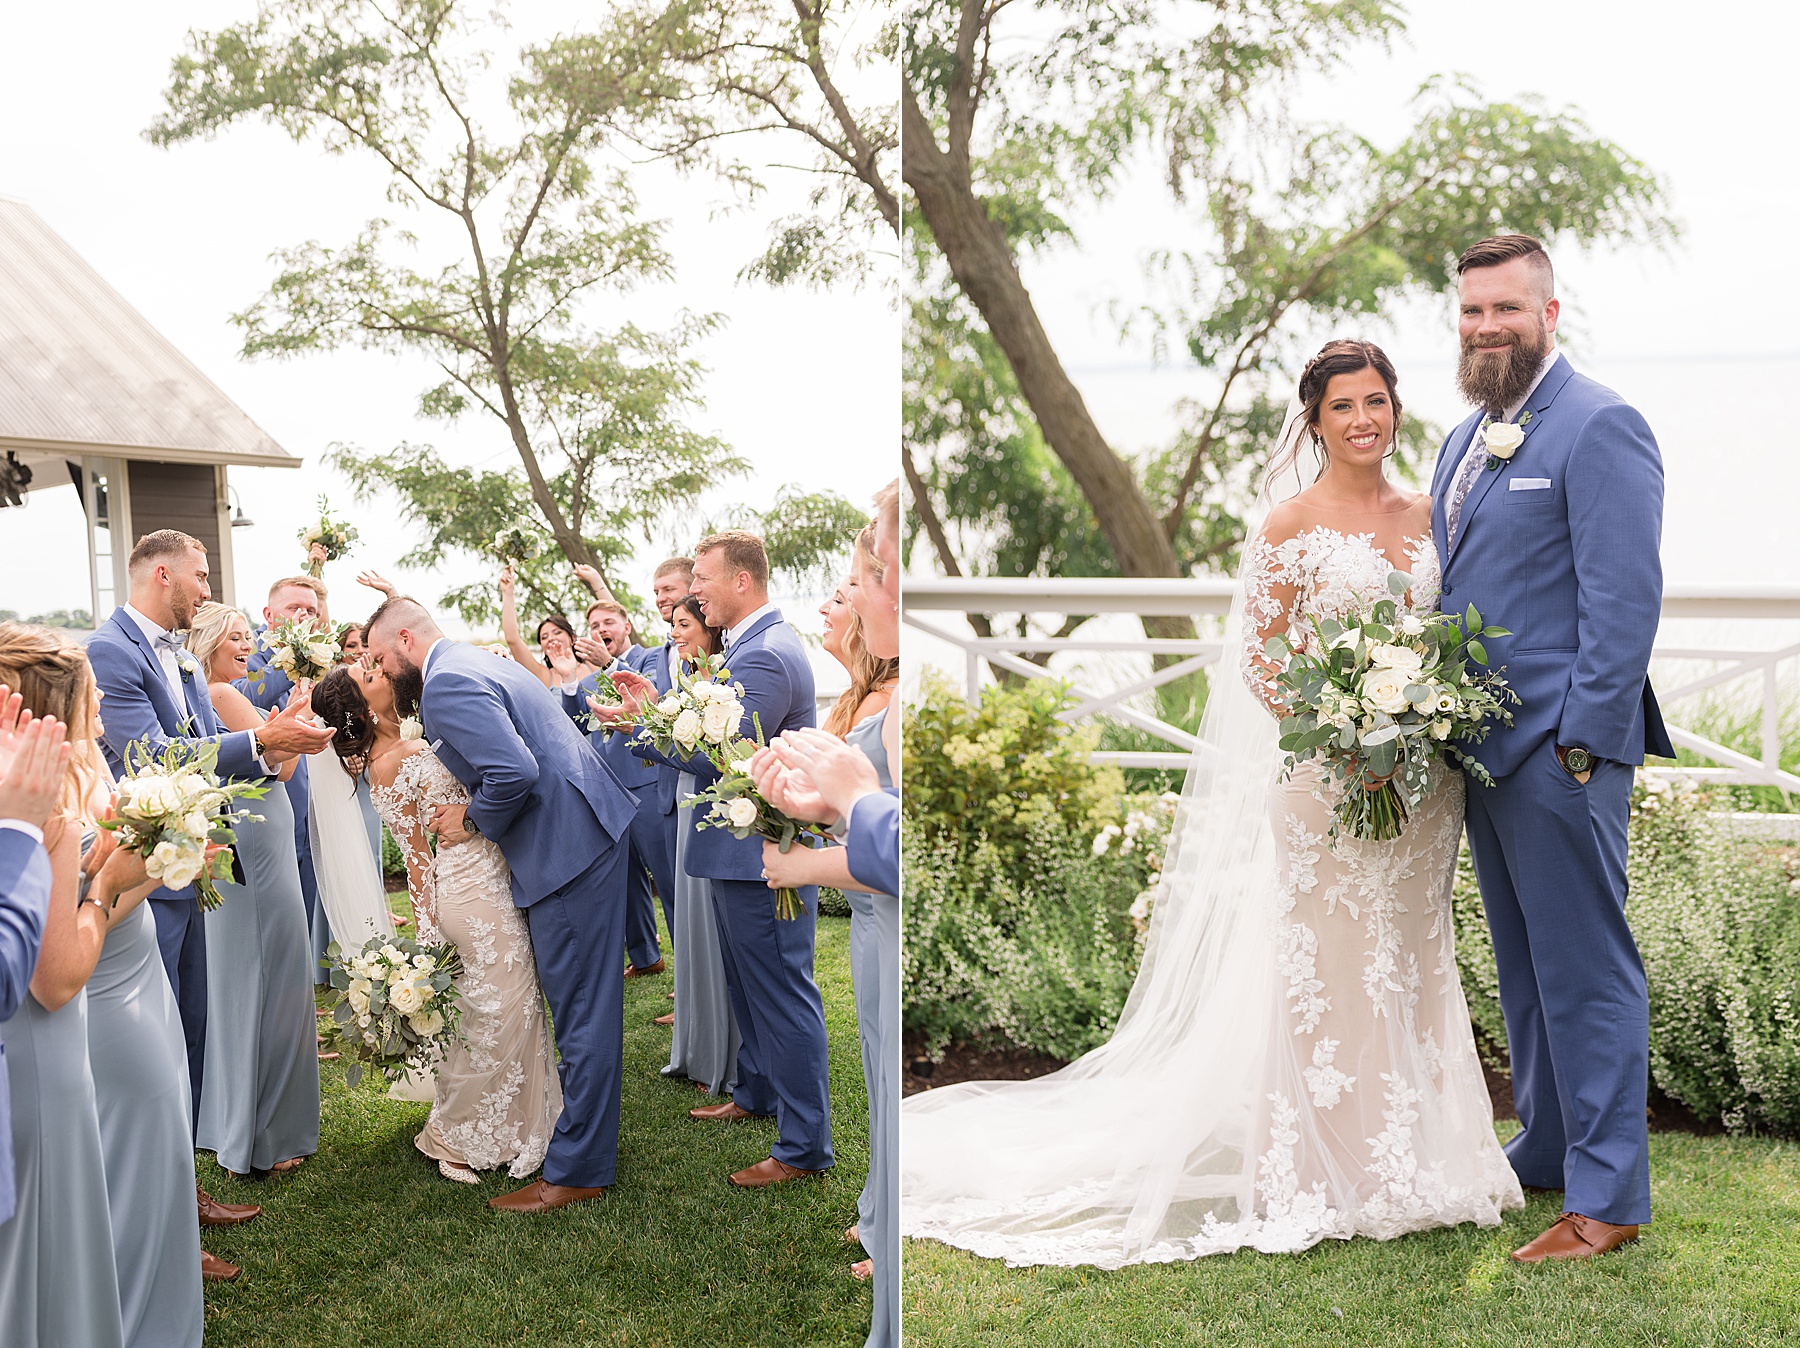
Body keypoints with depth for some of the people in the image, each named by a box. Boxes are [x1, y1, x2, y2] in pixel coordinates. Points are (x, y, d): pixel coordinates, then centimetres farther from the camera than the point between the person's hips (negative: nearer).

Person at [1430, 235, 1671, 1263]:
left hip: (1562, 750, -9)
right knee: (1526, 965, 17)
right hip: (1481, 747, 9)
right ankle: (1547, 1152, 31)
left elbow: (1626, 599, -16)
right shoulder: (1466, 441, 17)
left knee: (1586, 970, -2)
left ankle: (1607, 1199, 8)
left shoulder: (1601, 427, -10)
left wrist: (1584, 744, -19)